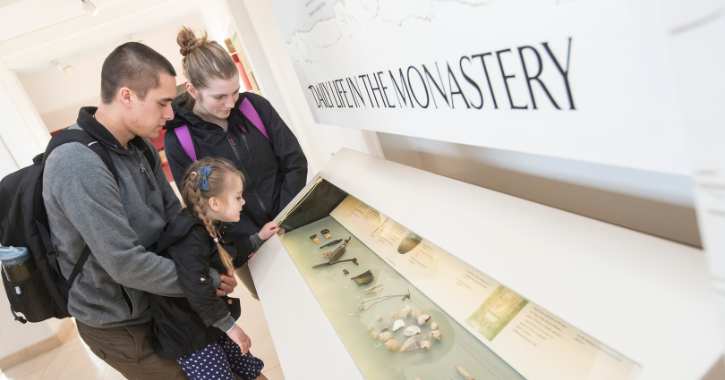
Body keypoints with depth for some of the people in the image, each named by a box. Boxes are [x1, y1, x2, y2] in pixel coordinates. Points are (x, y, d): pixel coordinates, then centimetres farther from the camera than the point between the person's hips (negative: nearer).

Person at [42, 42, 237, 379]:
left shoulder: (138, 145, -2)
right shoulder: (78, 166, -31)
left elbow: (172, 212, 4)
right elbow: (126, 263, -31)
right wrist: (207, 280, -21)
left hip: (155, 301, 8)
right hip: (120, 324, -7)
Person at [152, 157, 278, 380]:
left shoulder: (206, 230, 6)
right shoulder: (190, 239, -26)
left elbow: (226, 261, 23)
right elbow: (198, 293, -35)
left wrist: (258, 238, 20)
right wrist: (230, 326, -25)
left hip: (211, 328, 9)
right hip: (191, 336, -9)